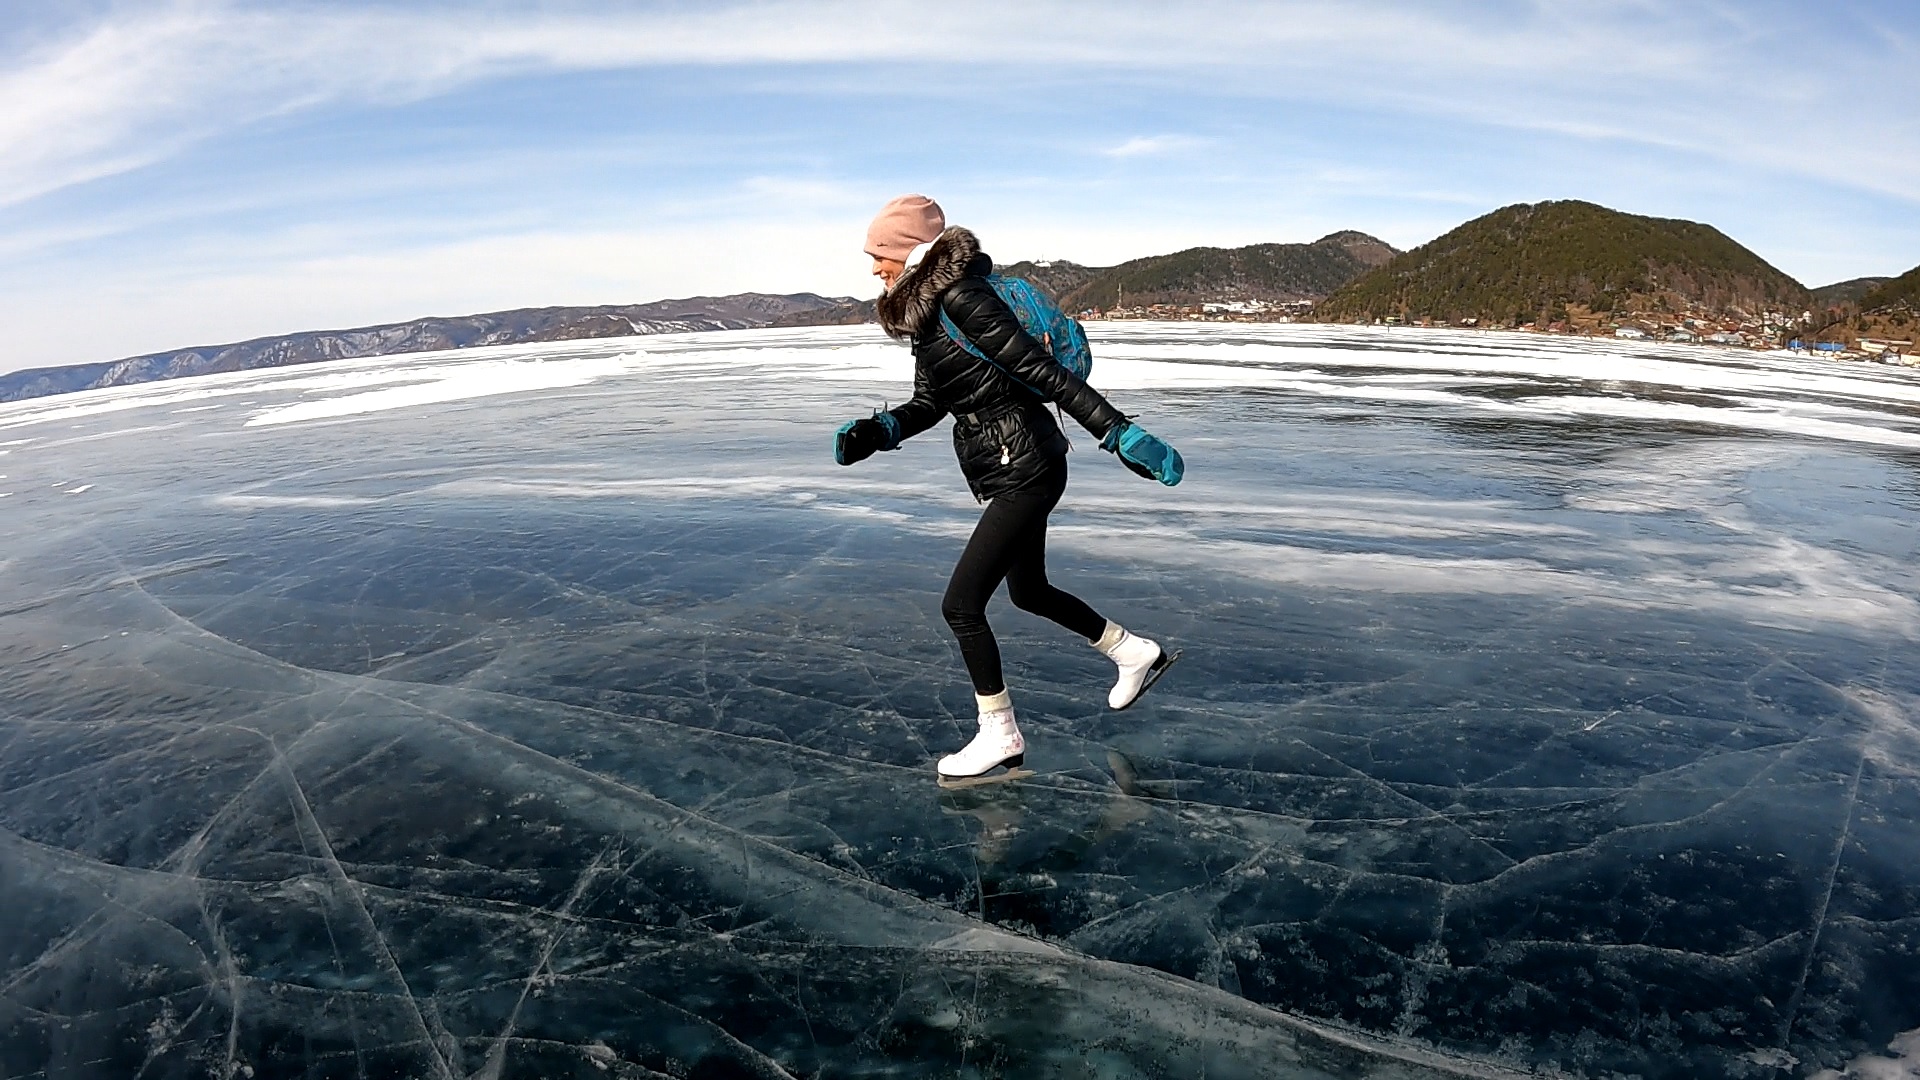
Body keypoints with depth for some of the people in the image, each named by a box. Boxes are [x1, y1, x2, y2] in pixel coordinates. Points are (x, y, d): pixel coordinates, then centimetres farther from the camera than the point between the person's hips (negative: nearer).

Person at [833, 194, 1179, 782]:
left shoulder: (962, 300, -20)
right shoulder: (923, 312, 9)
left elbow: (1044, 372, -24)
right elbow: (928, 404, 12)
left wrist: (1120, 432, -26)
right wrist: (874, 431, -6)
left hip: (1024, 472, -11)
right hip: (1007, 473, 11)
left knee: (961, 604, -6)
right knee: (1029, 591, 24)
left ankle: (1000, 736, 12)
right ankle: (1136, 653, 43)